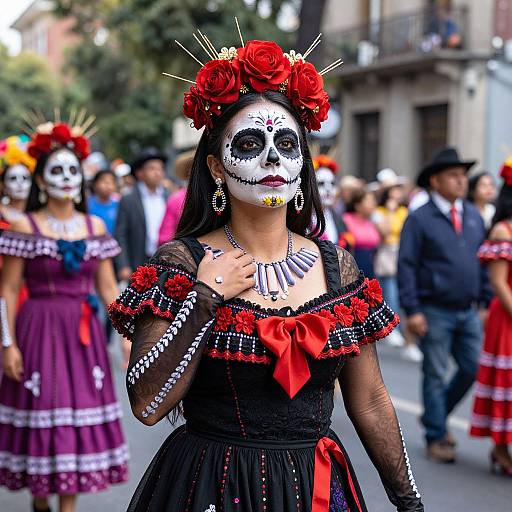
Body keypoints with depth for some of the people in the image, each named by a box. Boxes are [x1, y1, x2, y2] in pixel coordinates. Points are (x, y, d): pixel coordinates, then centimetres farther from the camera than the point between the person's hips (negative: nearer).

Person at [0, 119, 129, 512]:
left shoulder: (94, 226, 7)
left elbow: (108, 287, 8)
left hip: (83, 333, 3)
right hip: (39, 331, -3)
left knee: (78, 416, 5)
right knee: (39, 415, 3)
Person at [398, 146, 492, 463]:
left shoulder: (473, 216, 10)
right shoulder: (420, 219, -7)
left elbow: (483, 261, 15)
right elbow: (406, 266, -9)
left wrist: (486, 301, 9)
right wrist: (412, 310, -15)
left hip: (468, 312, 5)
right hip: (435, 312, -5)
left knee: (473, 370, 8)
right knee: (436, 376, 3)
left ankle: (436, 416, 29)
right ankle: (436, 437, 15)